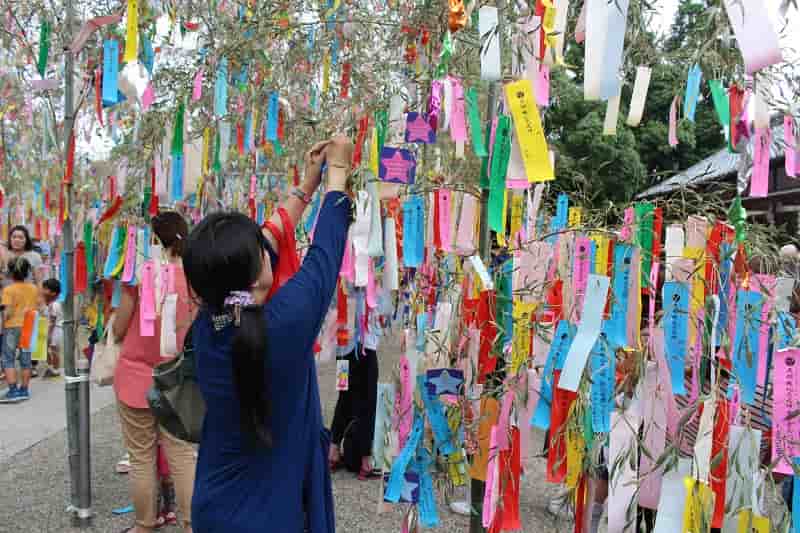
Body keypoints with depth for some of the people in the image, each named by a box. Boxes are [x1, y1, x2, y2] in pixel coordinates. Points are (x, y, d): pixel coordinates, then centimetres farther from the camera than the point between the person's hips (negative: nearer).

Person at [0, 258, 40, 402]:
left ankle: (13, 391, -4)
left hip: (12, 327, -5)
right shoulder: (34, 288, 5)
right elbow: (37, 308, 7)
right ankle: (24, 390, 18)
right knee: (25, 360, 12)